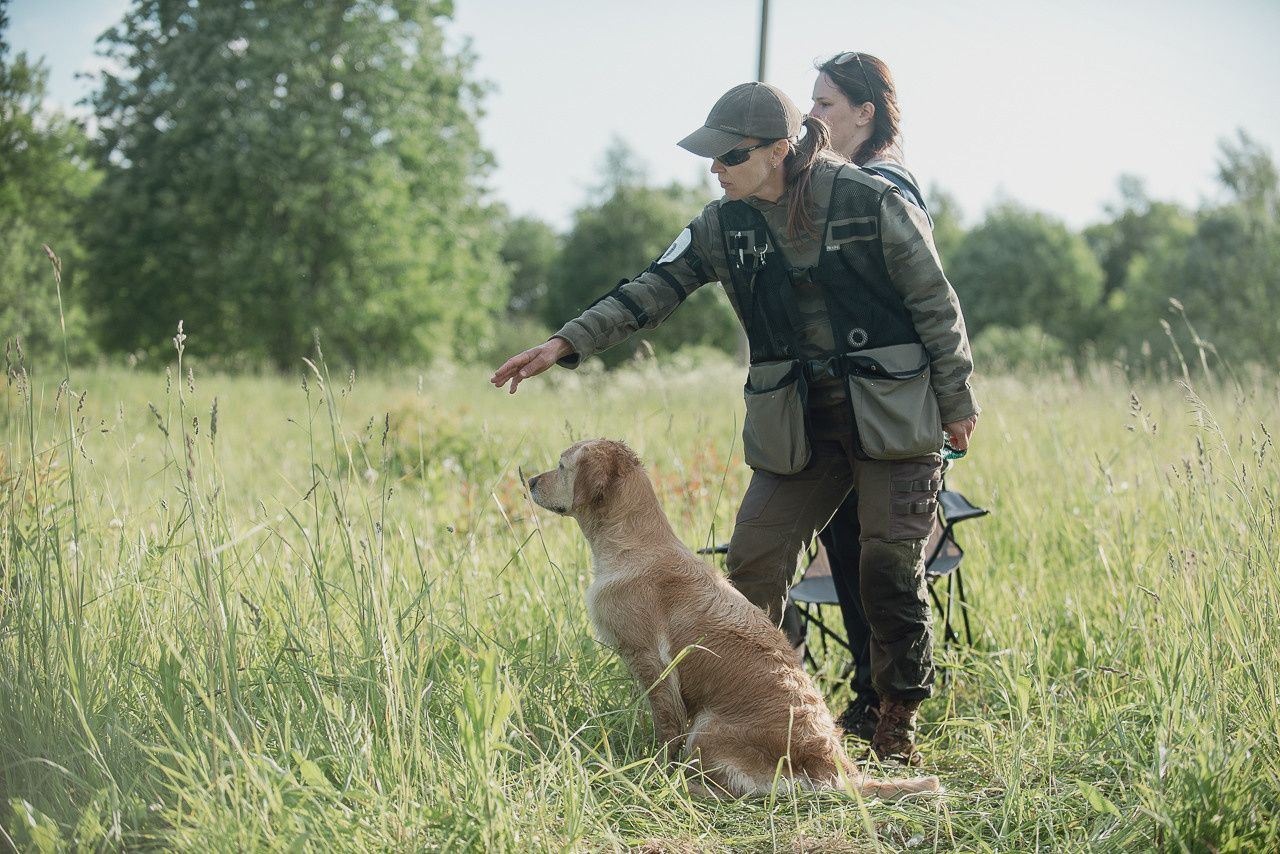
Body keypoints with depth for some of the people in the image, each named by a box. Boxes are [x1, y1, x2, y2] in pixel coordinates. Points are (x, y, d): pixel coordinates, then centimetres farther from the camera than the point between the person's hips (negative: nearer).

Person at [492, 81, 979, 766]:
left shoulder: (871, 202, -11)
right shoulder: (725, 226, 2)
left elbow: (935, 306, -5)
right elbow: (654, 289, 0)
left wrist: (956, 403, -1)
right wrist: (566, 343, -11)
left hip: (892, 418, -4)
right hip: (796, 427, 4)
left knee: (892, 569, -2)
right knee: (750, 565, -4)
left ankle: (898, 721, 15)